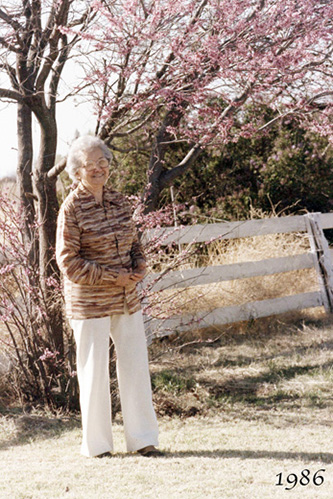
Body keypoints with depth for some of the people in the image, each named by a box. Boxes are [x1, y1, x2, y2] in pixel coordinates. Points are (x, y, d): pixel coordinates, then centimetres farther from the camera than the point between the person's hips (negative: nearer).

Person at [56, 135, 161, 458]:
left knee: (136, 367, 7)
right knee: (94, 371, 2)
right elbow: (68, 262, -13)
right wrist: (113, 277, -17)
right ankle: (96, 444, 15)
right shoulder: (71, 209, -11)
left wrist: (140, 263, -4)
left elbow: (133, 241, 18)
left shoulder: (119, 202, 7)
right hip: (89, 303, -6)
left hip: (127, 300, 6)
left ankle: (142, 440, 17)